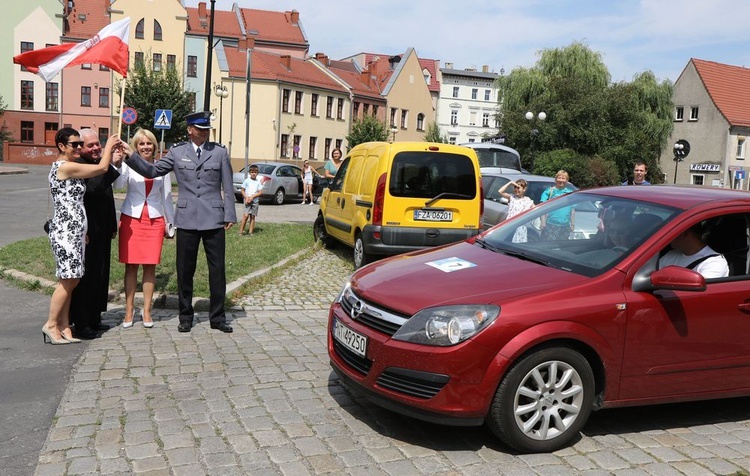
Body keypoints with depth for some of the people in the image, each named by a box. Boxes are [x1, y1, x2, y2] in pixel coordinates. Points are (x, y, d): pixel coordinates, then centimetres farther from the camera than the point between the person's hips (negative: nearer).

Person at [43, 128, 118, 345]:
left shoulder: (60, 167, 17)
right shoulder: (65, 167, -14)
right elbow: (102, 168, -12)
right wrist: (109, 145, 3)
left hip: (73, 231, 10)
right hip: (66, 232, -10)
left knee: (70, 280, 10)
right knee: (67, 280, -4)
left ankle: (64, 326, 15)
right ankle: (51, 325, 6)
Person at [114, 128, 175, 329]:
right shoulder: (129, 165, 1)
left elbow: (166, 197, 11)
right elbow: (118, 184, -17)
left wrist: (170, 222, 12)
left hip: (155, 220, 1)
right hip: (131, 219, -1)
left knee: (150, 266, 2)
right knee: (131, 265, 2)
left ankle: (147, 311, 11)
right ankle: (129, 311, 10)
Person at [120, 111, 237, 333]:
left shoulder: (219, 152, 5)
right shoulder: (177, 152, 7)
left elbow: (228, 187, 4)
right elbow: (152, 171, 5)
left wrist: (229, 215, -1)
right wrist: (131, 155, -8)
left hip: (214, 219, 0)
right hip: (187, 220, 1)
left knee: (217, 270, 3)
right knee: (185, 271, 7)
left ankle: (217, 317, 15)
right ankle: (185, 317, 21)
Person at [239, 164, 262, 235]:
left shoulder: (258, 182, 5)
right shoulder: (246, 181, 3)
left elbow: (260, 192, 0)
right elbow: (243, 190, 4)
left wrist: (252, 196, -12)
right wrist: (246, 197, -11)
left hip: (255, 201, 2)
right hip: (247, 200, -2)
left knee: (252, 216, 5)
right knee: (246, 215, -14)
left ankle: (251, 231, 10)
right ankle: (241, 231, -10)